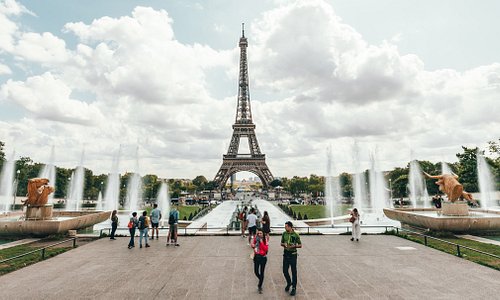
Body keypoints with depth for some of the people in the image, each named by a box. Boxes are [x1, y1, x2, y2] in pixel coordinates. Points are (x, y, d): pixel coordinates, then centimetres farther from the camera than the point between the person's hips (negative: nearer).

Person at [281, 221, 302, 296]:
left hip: (293, 254, -4)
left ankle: (294, 288, 18)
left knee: (294, 272, 4)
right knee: (285, 271, 9)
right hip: (286, 254, 4)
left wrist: (294, 246, -21)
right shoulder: (284, 234, 1)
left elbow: (300, 245, -4)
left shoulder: (295, 235, -10)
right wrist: (283, 244, -10)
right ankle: (289, 283, 36)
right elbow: (281, 243, 12)